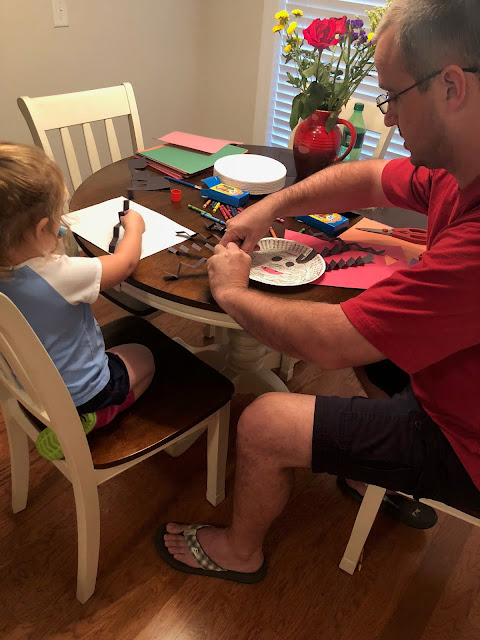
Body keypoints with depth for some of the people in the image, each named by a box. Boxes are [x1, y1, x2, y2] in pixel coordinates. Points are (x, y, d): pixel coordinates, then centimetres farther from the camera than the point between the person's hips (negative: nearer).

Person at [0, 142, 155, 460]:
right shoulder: (60, 276, -35)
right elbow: (126, 261, -18)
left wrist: (47, 246, -5)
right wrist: (134, 227, 0)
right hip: (79, 395, -7)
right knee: (144, 357, 19)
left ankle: (76, 422, 17)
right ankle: (85, 423, 6)